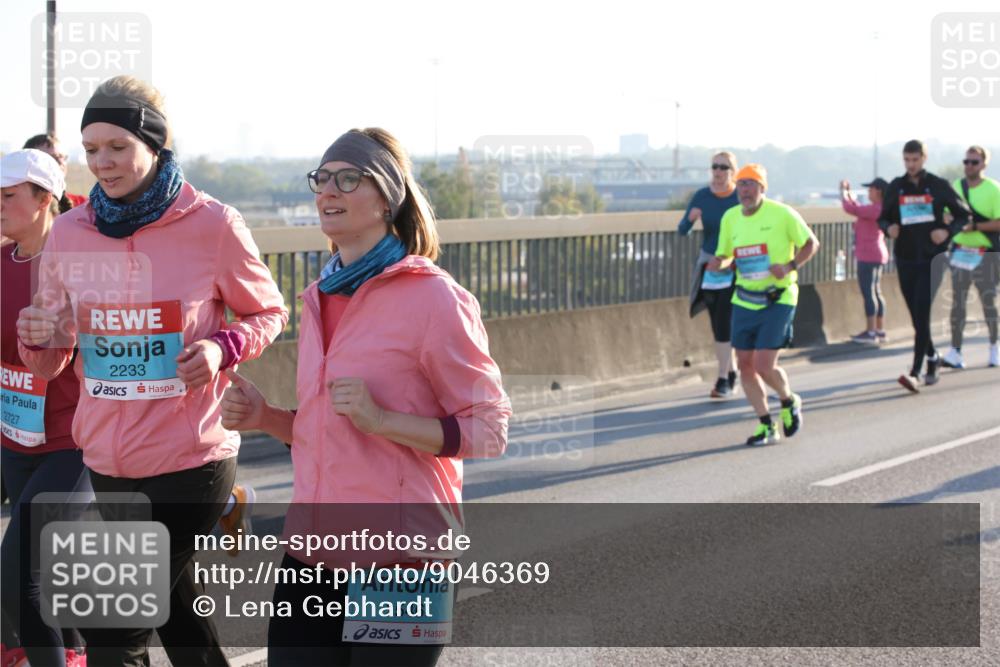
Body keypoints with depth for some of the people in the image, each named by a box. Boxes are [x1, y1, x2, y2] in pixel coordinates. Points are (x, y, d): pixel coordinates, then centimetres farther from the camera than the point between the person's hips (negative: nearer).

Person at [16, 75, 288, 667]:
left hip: (191, 459, -5)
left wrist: (222, 348, -15)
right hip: (108, 461, 5)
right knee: (178, 615, 19)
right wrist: (37, 339, -12)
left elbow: (268, 312, 6)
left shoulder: (212, 225, -9)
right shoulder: (69, 233, 2)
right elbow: (50, 364, 11)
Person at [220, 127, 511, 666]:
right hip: (312, 556, 6)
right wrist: (264, 416, 6)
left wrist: (382, 419, -21)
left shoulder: (432, 297, -9)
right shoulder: (321, 299, 13)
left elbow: (488, 429, -9)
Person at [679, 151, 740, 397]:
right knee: (718, 325, 9)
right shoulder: (702, 196, -4)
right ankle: (732, 373, 25)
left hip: (735, 268, -3)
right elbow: (683, 231, -5)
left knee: (724, 322, -12)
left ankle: (723, 379, -9)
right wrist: (691, 218, -27)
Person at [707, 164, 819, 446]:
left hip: (778, 300, -5)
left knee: (764, 366, -11)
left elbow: (811, 243, -1)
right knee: (745, 365, 3)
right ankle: (766, 425, 17)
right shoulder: (730, 217, 4)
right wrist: (719, 262, -9)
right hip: (744, 301, 5)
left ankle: (789, 401, 21)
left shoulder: (781, 213, -10)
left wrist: (791, 267, -17)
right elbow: (726, 254, 16)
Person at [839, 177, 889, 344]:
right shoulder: (880, 209, 13)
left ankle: (870, 333, -8)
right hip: (876, 255, 10)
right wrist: (850, 195, 23)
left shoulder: (875, 209, -18)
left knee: (868, 292, -8)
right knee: (875, 292, 13)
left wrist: (843, 192, -5)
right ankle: (880, 331, 16)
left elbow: (849, 208, -20)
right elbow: (858, 209, 27)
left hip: (868, 256, -10)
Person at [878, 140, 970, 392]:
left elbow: (963, 215, 5)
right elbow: (883, 218, 15)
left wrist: (947, 231, -13)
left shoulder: (939, 186, -1)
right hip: (906, 259, 4)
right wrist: (889, 228, -8)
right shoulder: (895, 187, 6)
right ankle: (932, 359, 29)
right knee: (917, 316, 9)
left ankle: (916, 372, -18)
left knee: (923, 315, -13)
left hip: (932, 259, -4)